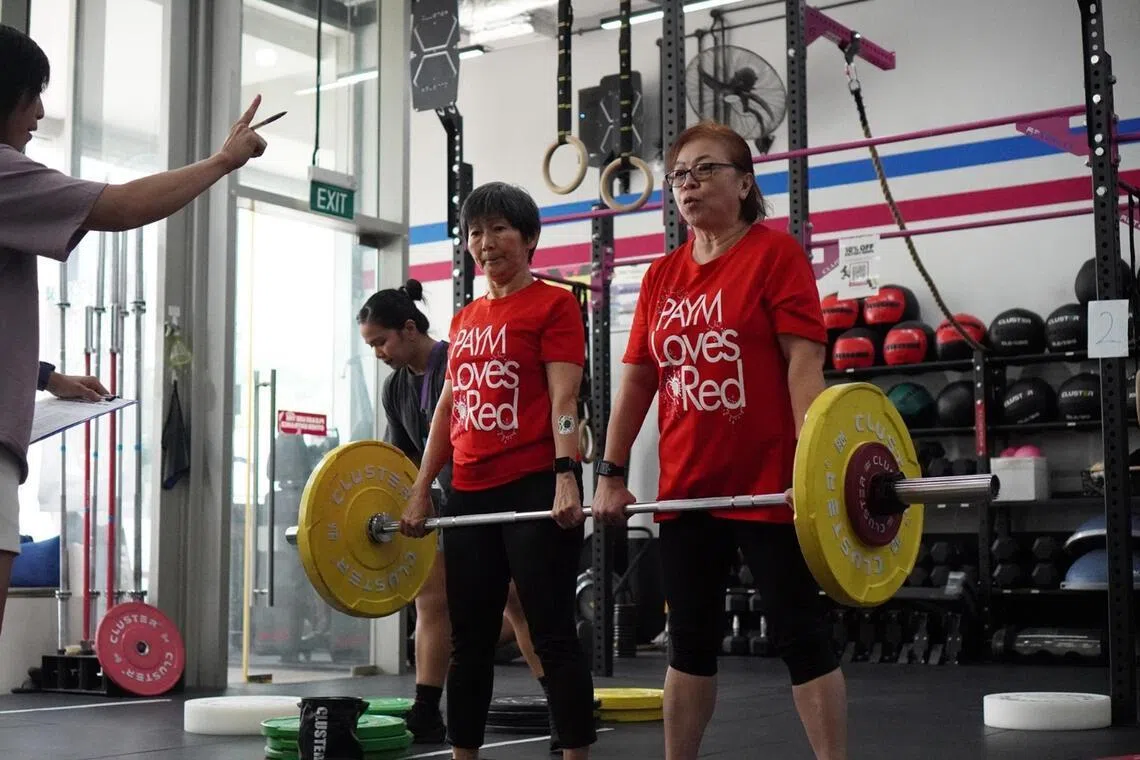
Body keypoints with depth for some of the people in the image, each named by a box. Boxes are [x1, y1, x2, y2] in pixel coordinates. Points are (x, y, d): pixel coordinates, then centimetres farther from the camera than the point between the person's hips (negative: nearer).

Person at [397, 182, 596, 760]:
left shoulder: (553, 305, -1)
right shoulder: (465, 320, 18)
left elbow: (563, 400, -11)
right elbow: (448, 408, 19)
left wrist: (567, 476, -22)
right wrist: (421, 490, 14)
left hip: (535, 488, -7)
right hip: (471, 494, 7)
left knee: (553, 635, -5)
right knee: (469, 639, 10)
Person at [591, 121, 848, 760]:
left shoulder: (776, 253, -5)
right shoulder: (661, 276, 12)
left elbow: (804, 360, -13)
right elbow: (638, 379, 12)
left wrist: (811, 465, -21)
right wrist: (612, 474, 8)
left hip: (768, 485, -6)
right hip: (686, 491, 6)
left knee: (802, 637, 1)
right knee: (691, 643, 13)